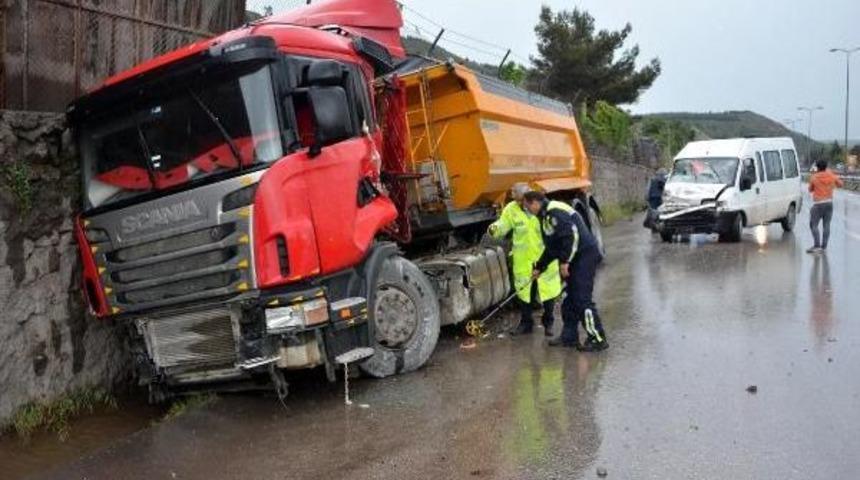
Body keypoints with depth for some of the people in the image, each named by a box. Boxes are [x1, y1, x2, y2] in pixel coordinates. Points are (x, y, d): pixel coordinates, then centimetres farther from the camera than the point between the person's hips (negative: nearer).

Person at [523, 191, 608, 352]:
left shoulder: (555, 212, -14)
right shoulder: (547, 215, 20)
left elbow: (572, 235, -23)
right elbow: (551, 247, 28)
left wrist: (565, 261, -21)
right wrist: (539, 267, 31)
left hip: (584, 256, -11)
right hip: (576, 260, 11)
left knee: (582, 299, -11)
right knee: (570, 297, 13)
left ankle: (598, 339, -7)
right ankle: (569, 337, 21)